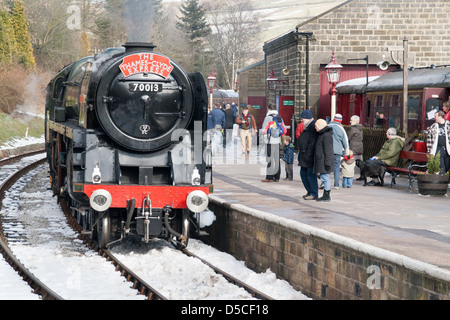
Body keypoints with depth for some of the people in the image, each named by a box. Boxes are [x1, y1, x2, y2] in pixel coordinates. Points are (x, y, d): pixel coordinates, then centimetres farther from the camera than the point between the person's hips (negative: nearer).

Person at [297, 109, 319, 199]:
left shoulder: (313, 127, -17)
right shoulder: (307, 127, 17)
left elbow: (313, 143, -22)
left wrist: (308, 154, -22)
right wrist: (301, 151, 18)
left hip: (310, 156, -11)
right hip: (304, 156, 11)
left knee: (310, 174, -5)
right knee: (303, 173, 15)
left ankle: (314, 194, 2)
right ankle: (309, 191, 25)